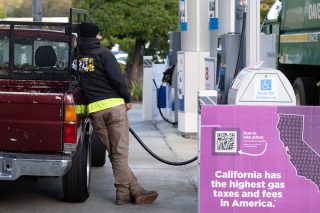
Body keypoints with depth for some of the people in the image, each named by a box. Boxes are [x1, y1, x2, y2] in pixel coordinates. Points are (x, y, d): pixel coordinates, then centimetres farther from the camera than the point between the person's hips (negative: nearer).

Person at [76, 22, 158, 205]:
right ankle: (124, 191, -6)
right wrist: (127, 99, 1)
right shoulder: (103, 54, -5)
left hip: (94, 109, 5)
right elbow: (117, 79, -10)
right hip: (114, 105, -4)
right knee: (120, 151, -3)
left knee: (113, 152, 6)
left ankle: (134, 189, 4)